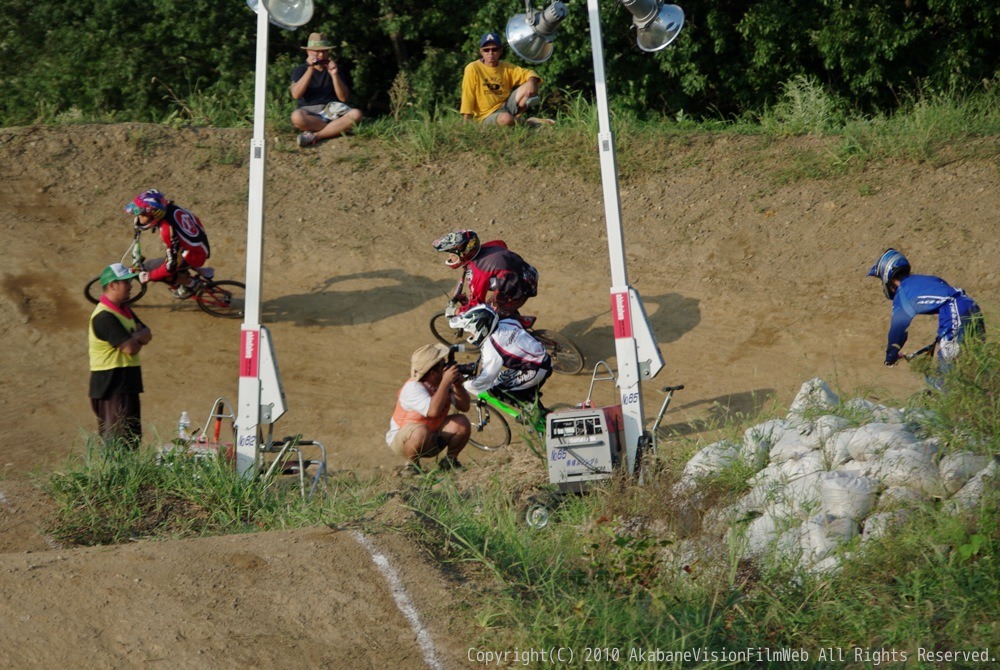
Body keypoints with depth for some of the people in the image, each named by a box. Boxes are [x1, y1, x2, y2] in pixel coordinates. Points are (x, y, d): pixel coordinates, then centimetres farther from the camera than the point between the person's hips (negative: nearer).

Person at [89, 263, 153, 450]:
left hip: (127, 384, 10)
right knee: (118, 443, -9)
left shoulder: (124, 310, 14)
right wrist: (139, 339, -3)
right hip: (111, 387, -10)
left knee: (132, 439, 14)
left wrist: (136, 336, -13)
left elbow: (147, 334, 9)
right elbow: (130, 348, -25)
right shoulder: (104, 317, -19)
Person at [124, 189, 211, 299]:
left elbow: (172, 265, -27)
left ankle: (190, 284, 8)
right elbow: (195, 220, 10)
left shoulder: (167, 229, -33)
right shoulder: (171, 207, -11)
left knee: (148, 268, -4)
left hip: (194, 257, -8)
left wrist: (148, 276, -14)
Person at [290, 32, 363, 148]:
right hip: (309, 114, -3)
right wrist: (310, 69, -14)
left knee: (356, 114, -28)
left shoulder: (334, 69, 14)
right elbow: (296, 94, -12)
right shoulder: (300, 70, 7)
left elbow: (343, 98, 4)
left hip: (331, 111, 3)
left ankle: (314, 136, -30)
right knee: (297, 117, -39)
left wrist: (334, 75, -9)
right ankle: (336, 129, -23)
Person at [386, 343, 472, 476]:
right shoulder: (413, 388, -27)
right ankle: (412, 465, -12)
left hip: (432, 441, 6)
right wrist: (446, 382, -37)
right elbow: (433, 411, -43)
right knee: (421, 432, -40)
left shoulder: (443, 383, -6)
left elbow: (465, 407, -5)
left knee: (462, 423, -15)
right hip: (402, 440, -6)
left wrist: (458, 385, -22)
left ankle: (450, 461, 6)